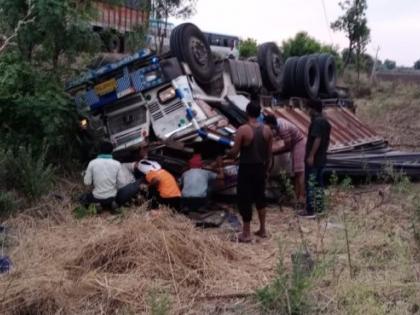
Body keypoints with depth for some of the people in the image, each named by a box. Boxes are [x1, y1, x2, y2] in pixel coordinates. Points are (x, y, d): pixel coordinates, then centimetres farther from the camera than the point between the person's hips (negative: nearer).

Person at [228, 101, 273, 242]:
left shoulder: (242, 130, -16)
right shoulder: (267, 129, 0)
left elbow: (235, 152, -14)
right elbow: (269, 153, 7)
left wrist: (228, 152, 9)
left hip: (246, 168, -5)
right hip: (260, 168, 6)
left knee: (244, 199, 2)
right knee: (260, 197, 18)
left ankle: (246, 234, 6)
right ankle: (262, 229, 25)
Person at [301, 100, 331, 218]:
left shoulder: (317, 121, -17)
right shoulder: (325, 121, 14)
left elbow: (317, 139, -24)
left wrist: (311, 156, -23)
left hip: (313, 158, -10)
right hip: (321, 158, 10)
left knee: (310, 183, -7)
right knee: (318, 182, 15)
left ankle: (310, 210, -6)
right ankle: (319, 207, 19)